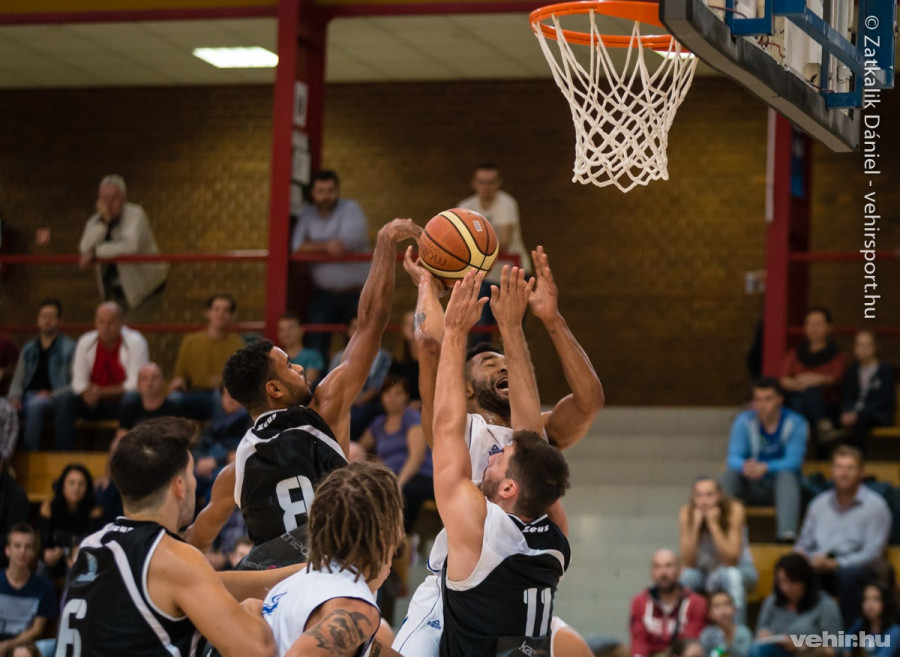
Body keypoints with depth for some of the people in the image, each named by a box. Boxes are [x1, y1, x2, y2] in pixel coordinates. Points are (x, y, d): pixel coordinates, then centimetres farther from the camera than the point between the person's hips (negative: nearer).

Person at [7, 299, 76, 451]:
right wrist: (15, 397, -1)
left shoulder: (69, 347, 9)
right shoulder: (29, 349, 23)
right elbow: (18, 380, 21)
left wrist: (52, 394, -15)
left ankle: (29, 452, -33)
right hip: (30, 396, 4)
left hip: (55, 398, -4)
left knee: (35, 404, -39)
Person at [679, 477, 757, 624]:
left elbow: (731, 560, -28)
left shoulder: (734, 510, -21)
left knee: (731, 575, -37)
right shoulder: (687, 513, -15)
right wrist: (695, 526, -30)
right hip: (703, 571, 2)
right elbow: (688, 563, -20)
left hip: (739, 569, -2)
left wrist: (714, 525, -34)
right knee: (685, 577, -31)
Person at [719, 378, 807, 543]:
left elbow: (794, 461, -18)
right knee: (728, 476, -26)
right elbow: (733, 458, -12)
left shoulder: (795, 423, -6)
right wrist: (745, 466, -38)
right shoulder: (744, 421, -1)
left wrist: (765, 467, -37)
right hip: (752, 488, 2)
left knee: (787, 476, -34)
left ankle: (787, 532, -52)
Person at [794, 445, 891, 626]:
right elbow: (804, 544, 20)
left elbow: (872, 554, -8)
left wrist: (835, 563, -21)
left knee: (848, 574, -39)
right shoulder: (819, 503, 18)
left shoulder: (875, 506, 2)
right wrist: (800, 555, -6)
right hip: (819, 568, 4)